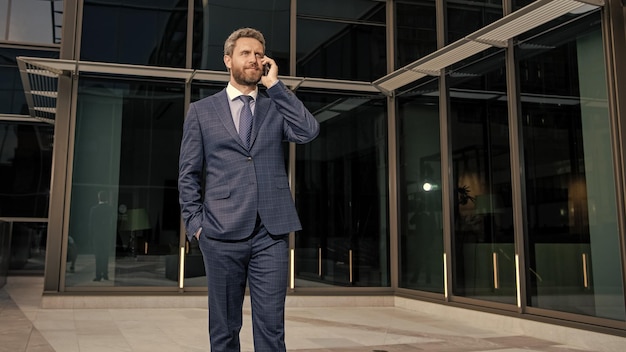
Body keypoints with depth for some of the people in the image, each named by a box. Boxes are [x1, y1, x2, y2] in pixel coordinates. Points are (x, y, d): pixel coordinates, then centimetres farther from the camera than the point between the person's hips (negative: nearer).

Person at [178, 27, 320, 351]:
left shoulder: (276, 106, 13)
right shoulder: (201, 110, 10)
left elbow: (309, 132, -7)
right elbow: (188, 175, 9)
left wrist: (274, 84, -2)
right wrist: (195, 223, -1)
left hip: (271, 233, 1)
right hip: (222, 232, 0)